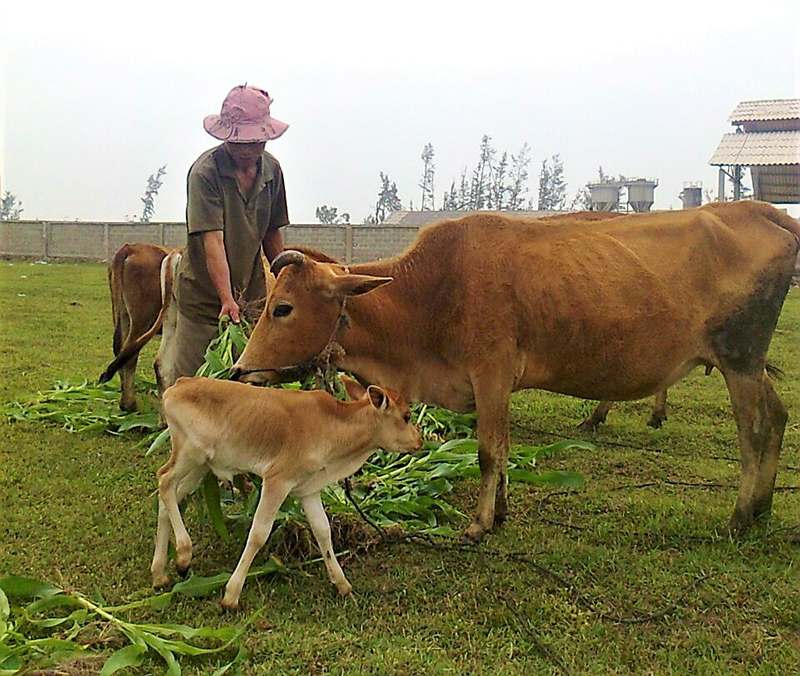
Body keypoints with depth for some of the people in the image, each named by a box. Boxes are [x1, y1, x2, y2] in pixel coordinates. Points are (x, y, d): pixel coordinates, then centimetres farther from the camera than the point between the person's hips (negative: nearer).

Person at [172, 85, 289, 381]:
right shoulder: (205, 171, -16)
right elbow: (212, 240, -24)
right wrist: (227, 300, -32)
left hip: (253, 291, 5)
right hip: (203, 295, -5)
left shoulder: (271, 170, 3)